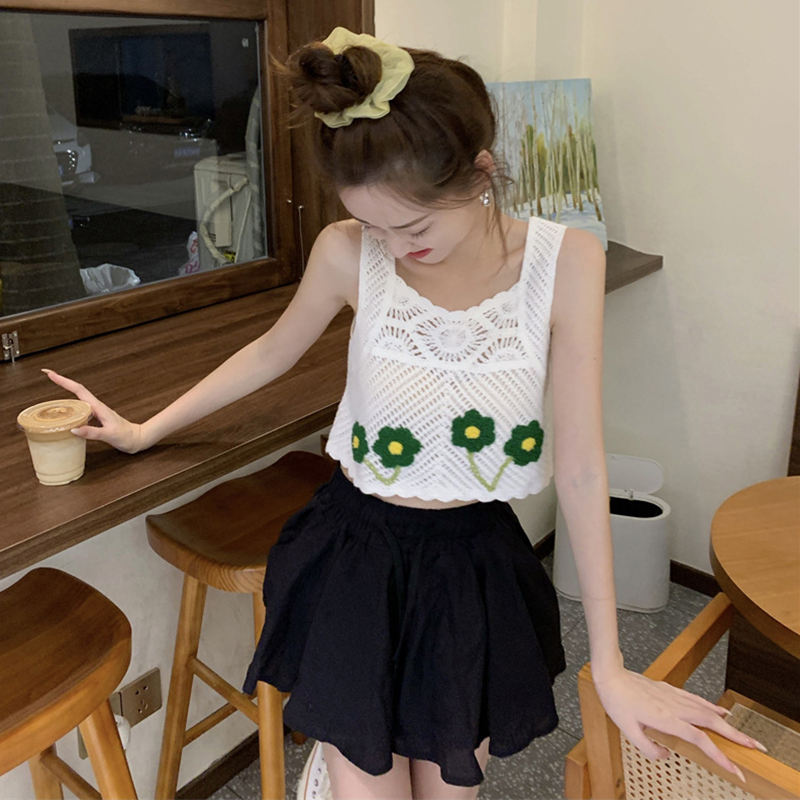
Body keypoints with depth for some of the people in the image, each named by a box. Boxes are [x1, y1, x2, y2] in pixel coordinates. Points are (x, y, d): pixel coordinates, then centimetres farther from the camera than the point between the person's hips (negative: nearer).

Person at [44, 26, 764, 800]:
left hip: (475, 566, 1)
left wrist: (610, 666, -8)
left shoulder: (565, 261, -16)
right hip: (356, 559, 0)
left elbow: (580, 466, -13)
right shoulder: (346, 253, -15)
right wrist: (144, 430, 15)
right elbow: (272, 352, 5)